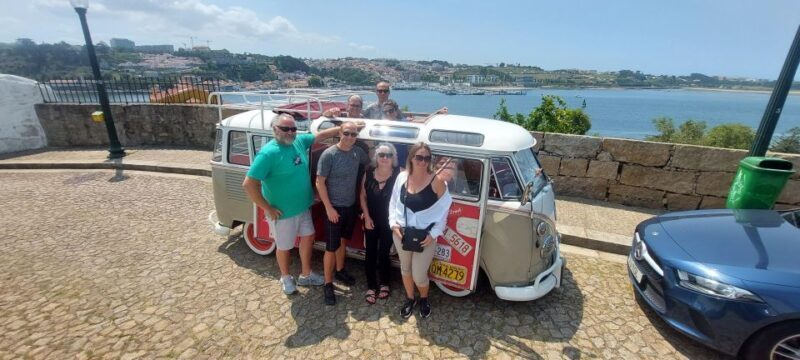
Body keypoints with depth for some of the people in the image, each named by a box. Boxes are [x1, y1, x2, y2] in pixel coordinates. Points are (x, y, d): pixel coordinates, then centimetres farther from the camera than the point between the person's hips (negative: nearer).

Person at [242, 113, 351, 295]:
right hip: (283, 212, -7)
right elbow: (248, 184, -26)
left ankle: (306, 275, 41)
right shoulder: (268, 153, -25)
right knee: (284, 246, 14)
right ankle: (286, 278, 41)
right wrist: (268, 208, -21)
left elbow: (321, 135, 11)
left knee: (308, 237, 19)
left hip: (303, 207, 7)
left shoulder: (299, 141, -4)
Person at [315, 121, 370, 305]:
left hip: (351, 206, 6)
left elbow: (370, 164, 20)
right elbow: (320, 182, -16)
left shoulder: (358, 152, -1)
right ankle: (328, 285, 17)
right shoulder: (329, 154, -17)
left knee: (342, 241, 22)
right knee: (331, 247, 1)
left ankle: (340, 271, 42)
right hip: (334, 207, -6)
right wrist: (329, 208, -17)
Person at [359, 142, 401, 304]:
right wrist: (367, 217, -2)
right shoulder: (369, 173, -4)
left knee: (383, 254, 7)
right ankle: (371, 286, 27)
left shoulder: (398, 175, -14)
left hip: (388, 223, -3)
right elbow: (363, 196, 2)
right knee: (370, 254, 10)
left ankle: (384, 283, 32)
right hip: (371, 221, 3)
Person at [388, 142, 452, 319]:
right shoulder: (402, 177, -4)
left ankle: (424, 300, 39)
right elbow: (394, 203, 6)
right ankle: (410, 299, 47)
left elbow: (444, 209, -9)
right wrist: (393, 223, -6)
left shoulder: (437, 181, -14)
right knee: (405, 268, 21)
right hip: (401, 233, 4)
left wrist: (434, 233, -14)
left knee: (419, 274, 5)